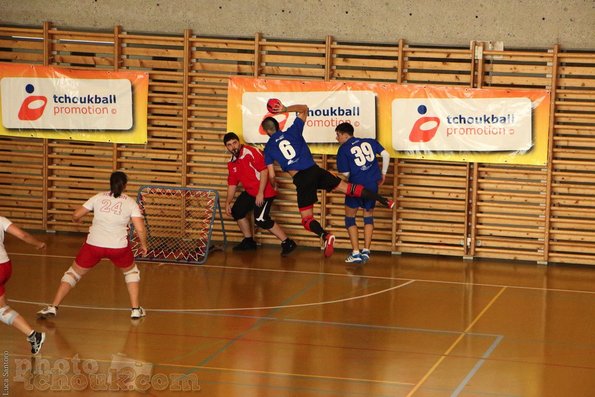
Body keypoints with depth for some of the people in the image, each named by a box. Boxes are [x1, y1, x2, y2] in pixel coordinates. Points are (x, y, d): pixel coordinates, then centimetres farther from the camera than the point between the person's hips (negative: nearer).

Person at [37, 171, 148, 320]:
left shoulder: (99, 197, 6)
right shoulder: (130, 203, 3)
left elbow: (76, 215, 6)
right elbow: (141, 229, -5)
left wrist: (76, 220, 30)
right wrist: (143, 245, 13)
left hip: (94, 245, 1)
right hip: (118, 246, 0)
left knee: (74, 272, 17)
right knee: (131, 271, 28)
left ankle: (53, 307, 9)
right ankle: (135, 309, 22)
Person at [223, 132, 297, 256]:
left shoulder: (251, 152, -19)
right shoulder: (231, 163, 8)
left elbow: (264, 170, -24)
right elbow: (232, 184, 15)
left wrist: (260, 193, -25)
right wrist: (227, 202, 8)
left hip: (264, 191, -9)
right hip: (250, 192, 9)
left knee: (261, 220, -18)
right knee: (237, 211, 13)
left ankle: (287, 243, -11)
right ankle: (249, 241, 28)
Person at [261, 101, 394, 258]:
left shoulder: (268, 148, 6)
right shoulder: (292, 132, 10)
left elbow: (271, 176, 7)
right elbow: (304, 108, 22)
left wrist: (274, 187, 27)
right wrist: (285, 109, 25)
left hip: (301, 180, -3)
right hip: (315, 170, 3)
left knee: (307, 218, 4)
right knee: (345, 187, 13)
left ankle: (325, 235, -26)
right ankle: (383, 200, 2)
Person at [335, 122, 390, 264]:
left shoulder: (343, 149, -1)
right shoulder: (369, 141, 10)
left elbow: (345, 173, -3)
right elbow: (386, 155, 3)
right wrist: (383, 174, 13)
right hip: (373, 185, 4)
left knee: (350, 217, 10)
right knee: (368, 216, 19)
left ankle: (356, 253, 3)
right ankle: (366, 251, 13)